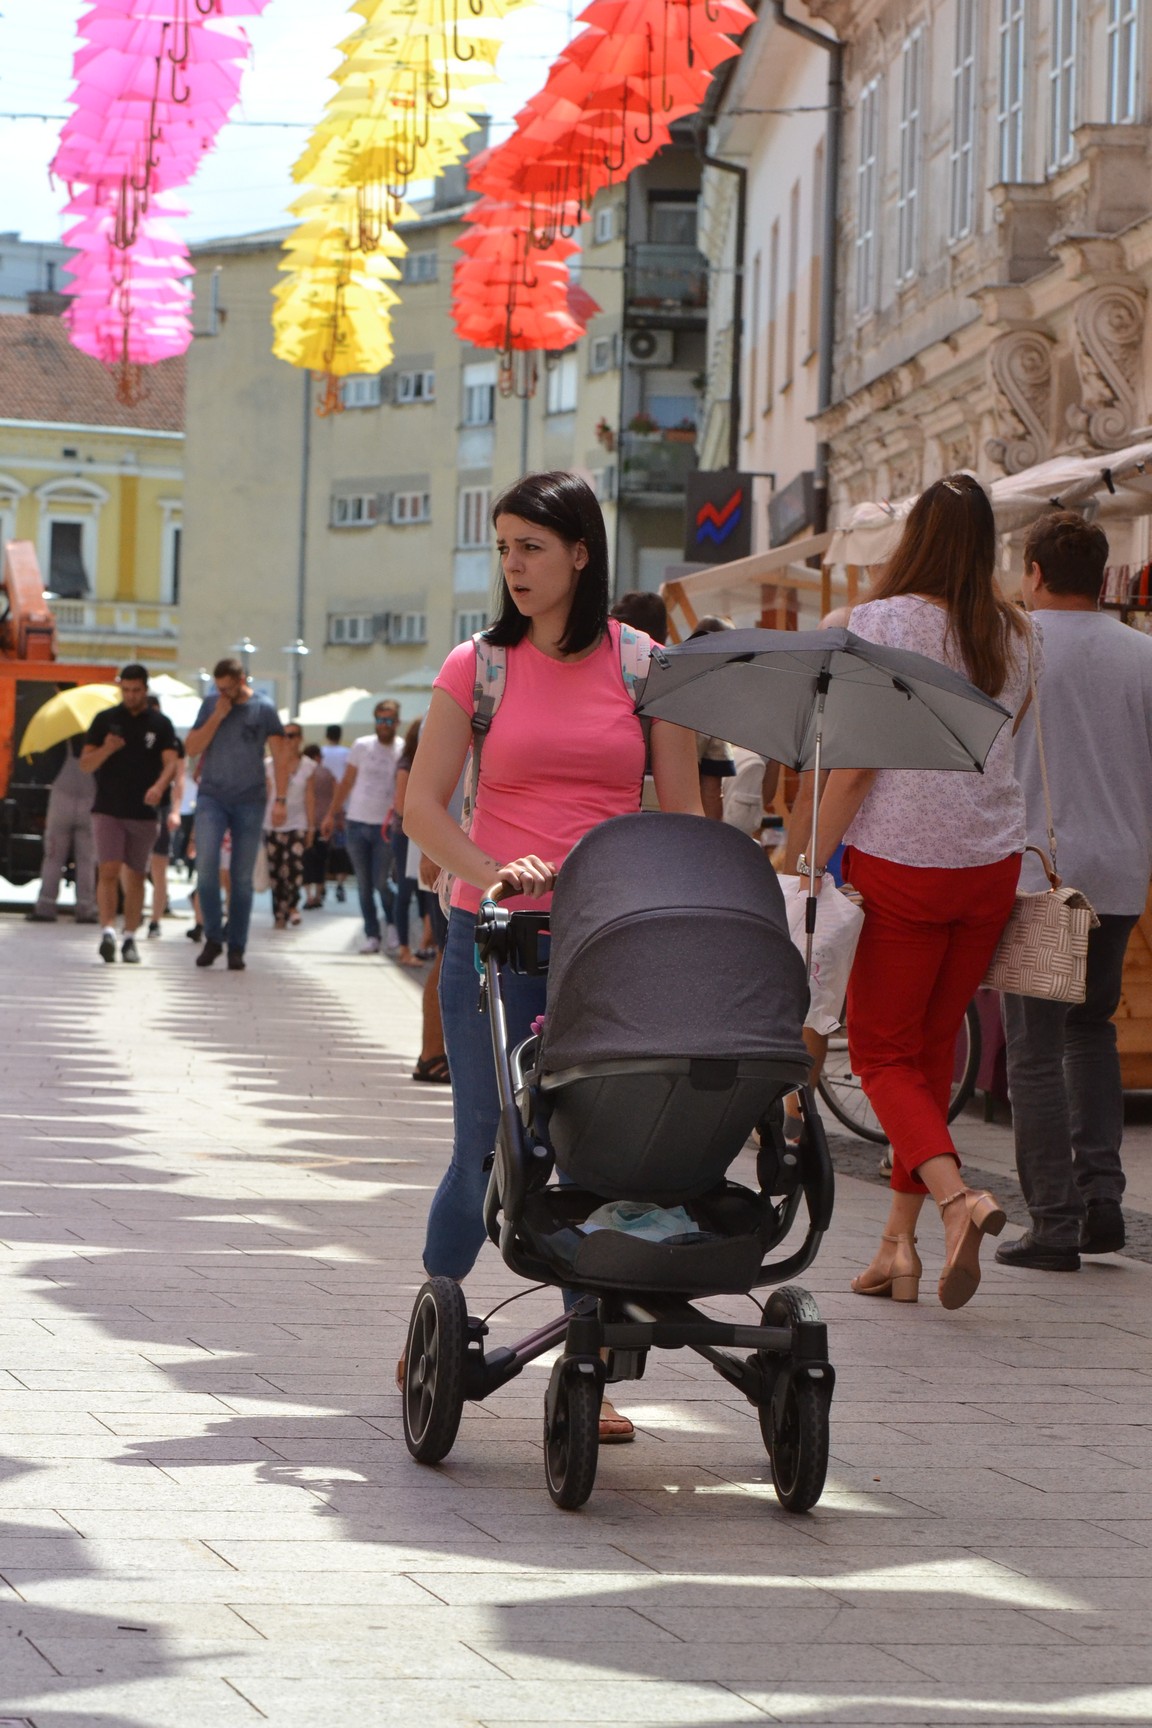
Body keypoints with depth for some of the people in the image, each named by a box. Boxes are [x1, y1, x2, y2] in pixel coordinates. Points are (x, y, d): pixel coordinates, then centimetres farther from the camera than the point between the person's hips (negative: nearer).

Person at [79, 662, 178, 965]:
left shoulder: (160, 724, 5)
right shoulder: (105, 720, 5)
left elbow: (171, 762, -6)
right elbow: (86, 764, 3)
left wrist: (159, 786, -27)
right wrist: (106, 750, -18)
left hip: (143, 813, 1)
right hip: (108, 810, -1)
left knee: (136, 876, 6)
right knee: (109, 871, -15)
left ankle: (130, 939, 13)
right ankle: (108, 931, -22)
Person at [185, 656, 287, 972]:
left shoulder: (263, 709, 0)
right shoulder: (210, 705, 7)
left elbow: (280, 753, -1)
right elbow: (192, 748, 2)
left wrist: (280, 798, -9)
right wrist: (217, 717, -9)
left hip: (250, 800, -1)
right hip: (212, 797, 1)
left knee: (242, 876, 1)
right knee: (206, 864, -16)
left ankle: (236, 947, 6)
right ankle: (212, 936, -4)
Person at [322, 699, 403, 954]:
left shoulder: (404, 751, -1)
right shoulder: (362, 747, 4)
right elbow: (346, 783, 11)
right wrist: (332, 814, 10)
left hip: (385, 827, -2)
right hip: (357, 823, 2)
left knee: (380, 882, -9)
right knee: (364, 885, 4)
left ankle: (392, 923, 17)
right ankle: (372, 935, 11)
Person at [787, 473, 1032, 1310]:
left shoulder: (883, 622, -10)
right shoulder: (1017, 637, 4)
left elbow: (854, 764, -12)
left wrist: (810, 867, -8)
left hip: (899, 861, -5)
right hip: (992, 863, 5)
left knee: (882, 1051, 4)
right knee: (934, 1044, 14)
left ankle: (955, 1195, -21)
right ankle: (900, 1241, 14)